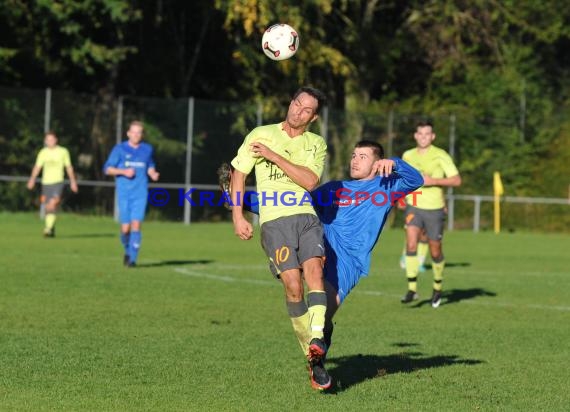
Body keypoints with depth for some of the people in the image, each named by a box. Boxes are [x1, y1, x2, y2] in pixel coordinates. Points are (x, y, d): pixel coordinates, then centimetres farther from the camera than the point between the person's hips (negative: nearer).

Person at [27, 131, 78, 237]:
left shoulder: (63, 152, 4)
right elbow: (37, 167, 3)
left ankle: (48, 228, -26)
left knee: (53, 204, -22)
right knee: (47, 208, 5)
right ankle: (51, 230, 18)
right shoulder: (43, 152, 8)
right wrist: (32, 179, -12)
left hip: (57, 182, -3)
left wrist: (73, 181, 12)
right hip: (46, 182, 3)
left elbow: (69, 167, 11)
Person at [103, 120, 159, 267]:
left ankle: (132, 259, -8)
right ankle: (128, 251, 25)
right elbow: (107, 169, 3)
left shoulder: (147, 149, 9)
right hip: (124, 193, -1)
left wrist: (153, 174, 0)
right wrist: (123, 171, -13)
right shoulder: (120, 149, 2)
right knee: (125, 227, -3)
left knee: (136, 224, -12)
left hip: (140, 193, 1)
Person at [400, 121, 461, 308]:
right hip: (414, 207, 2)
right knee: (411, 243, -20)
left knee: (435, 252, 8)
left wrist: (433, 181, -21)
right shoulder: (408, 156, 5)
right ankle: (412, 289, -19)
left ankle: (437, 287, 33)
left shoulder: (441, 156, -8)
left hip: (434, 209, -2)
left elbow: (456, 180, -13)